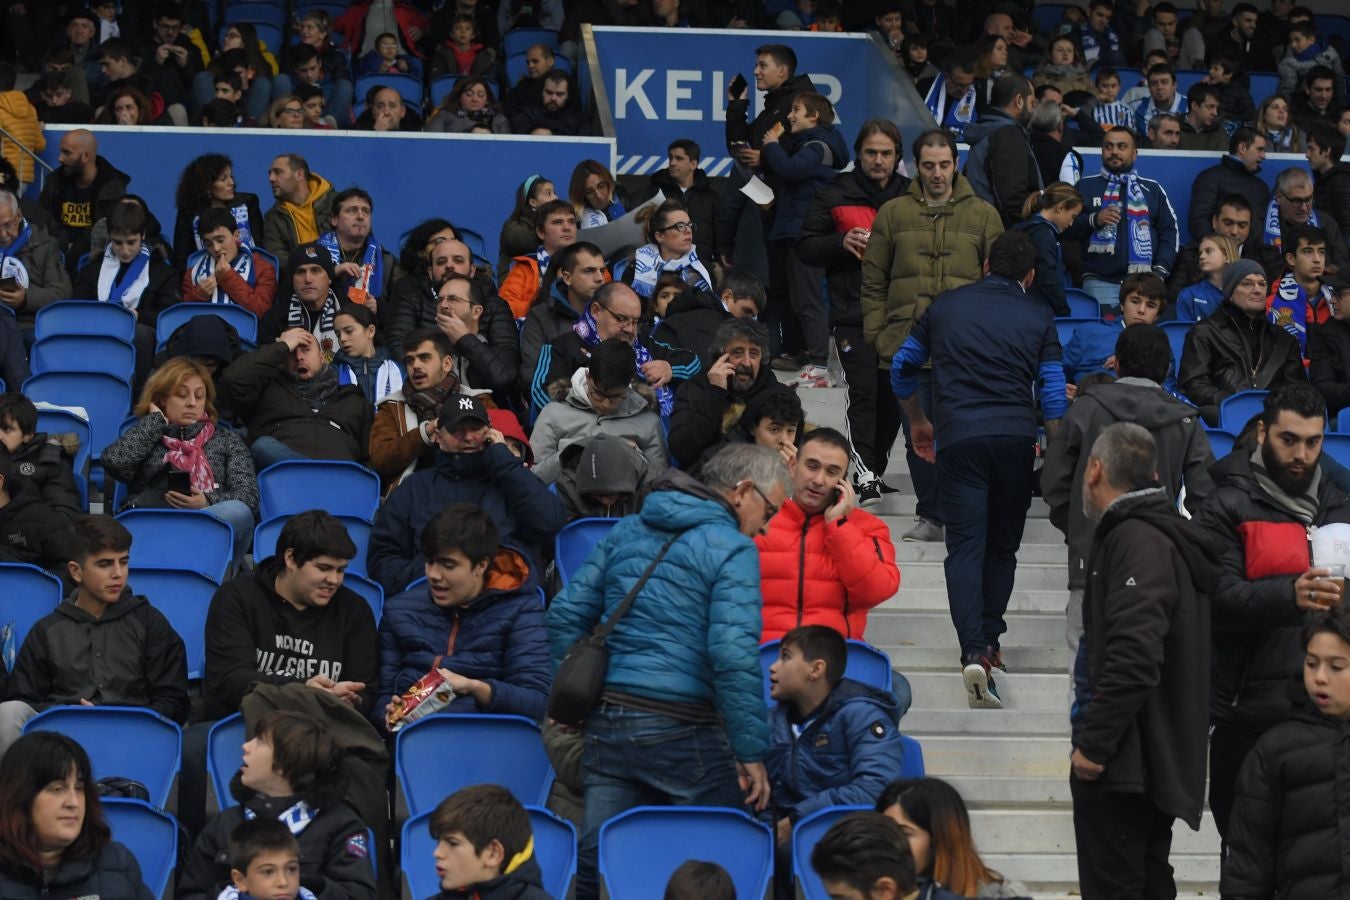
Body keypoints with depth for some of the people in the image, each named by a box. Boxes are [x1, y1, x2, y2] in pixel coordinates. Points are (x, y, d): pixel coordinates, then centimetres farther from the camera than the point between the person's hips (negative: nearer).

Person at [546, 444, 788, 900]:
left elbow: (566, 615, 13)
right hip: (685, 733, -7)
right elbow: (734, 655, -19)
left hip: (606, 724, 7)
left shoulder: (625, 531, 13)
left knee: (591, 862, 9)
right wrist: (751, 750, -14)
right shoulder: (731, 549, -8)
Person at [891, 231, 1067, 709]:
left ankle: (974, 651, -22)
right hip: (1015, 436, 0)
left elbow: (902, 368, 20)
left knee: (965, 545, -6)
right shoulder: (1038, 317, 9)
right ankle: (990, 641, 15)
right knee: (1002, 545, 15)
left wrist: (919, 423, 34)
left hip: (959, 437, 0)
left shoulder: (946, 306, 14)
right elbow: (1053, 393, 4)